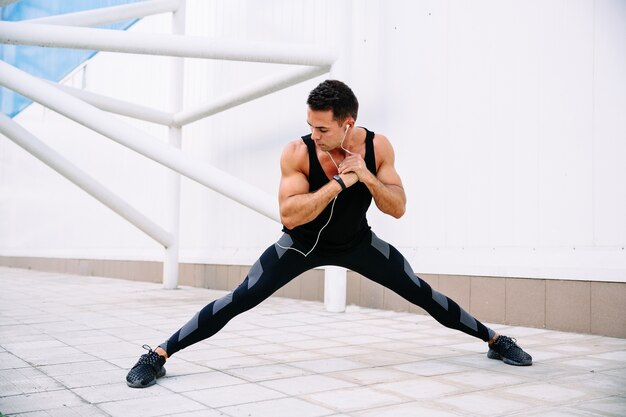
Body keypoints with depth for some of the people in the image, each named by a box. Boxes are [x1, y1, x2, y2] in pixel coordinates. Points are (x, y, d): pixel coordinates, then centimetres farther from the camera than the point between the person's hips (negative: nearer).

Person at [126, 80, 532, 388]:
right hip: (303, 244, -2)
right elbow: (289, 216, -33)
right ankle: (157, 355, -3)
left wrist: (367, 177, -32)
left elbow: (398, 209, -15)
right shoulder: (297, 152, -27)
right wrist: (340, 182, -38)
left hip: (357, 242, 3)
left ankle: (494, 339, 25)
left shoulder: (378, 147, -19)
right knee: (236, 302, -12)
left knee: (423, 294, 5)